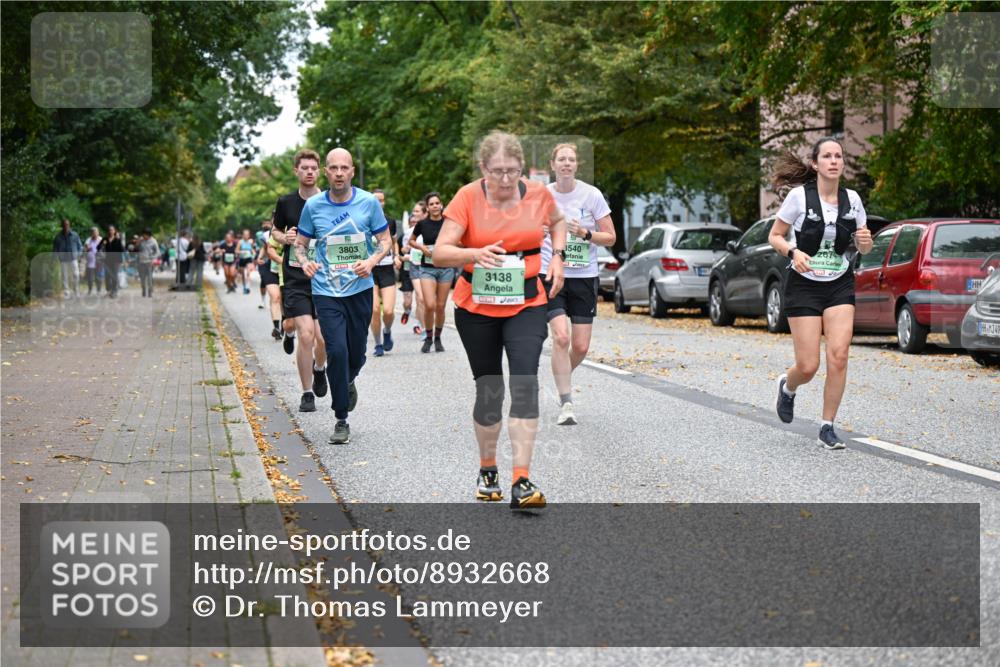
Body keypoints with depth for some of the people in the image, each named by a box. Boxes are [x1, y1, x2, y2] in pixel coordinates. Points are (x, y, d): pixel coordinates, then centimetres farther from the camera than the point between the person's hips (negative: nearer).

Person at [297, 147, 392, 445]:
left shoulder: (369, 202, -3)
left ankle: (348, 382, 48)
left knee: (356, 353, 10)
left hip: (360, 289, 1)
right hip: (326, 291, -1)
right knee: (337, 350, -13)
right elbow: (300, 242, 9)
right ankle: (341, 421, -1)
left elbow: (386, 241, 4)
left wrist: (372, 261, -15)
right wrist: (305, 261, -13)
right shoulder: (313, 206, -2)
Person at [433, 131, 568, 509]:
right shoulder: (467, 198, -10)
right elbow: (440, 252, -16)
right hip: (476, 308, 0)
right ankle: (487, 470, 31)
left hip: (527, 306, 1)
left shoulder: (538, 194, -3)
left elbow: (557, 222, 21)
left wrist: (557, 256, 4)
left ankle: (522, 481, -19)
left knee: (524, 382, -16)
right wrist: (476, 254, -34)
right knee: (488, 390, 9)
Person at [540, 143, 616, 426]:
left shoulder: (592, 195, -2)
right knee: (561, 337, -18)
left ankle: (562, 378, 34)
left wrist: (585, 233, -15)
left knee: (581, 347, 1)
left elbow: (610, 237, 0)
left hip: (584, 277, 1)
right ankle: (566, 403, -9)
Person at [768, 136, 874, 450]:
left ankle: (828, 427, 2)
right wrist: (793, 251, -21)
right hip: (804, 286, -3)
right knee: (808, 366, -4)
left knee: (838, 356, -13)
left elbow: (862, 247, 11)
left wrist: (865, 242, -12)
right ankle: (787, 387, 34)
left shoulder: (852, 199, 1)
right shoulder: (799, 195, -9)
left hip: (840, 286, 3)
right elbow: (774, 236, -2)